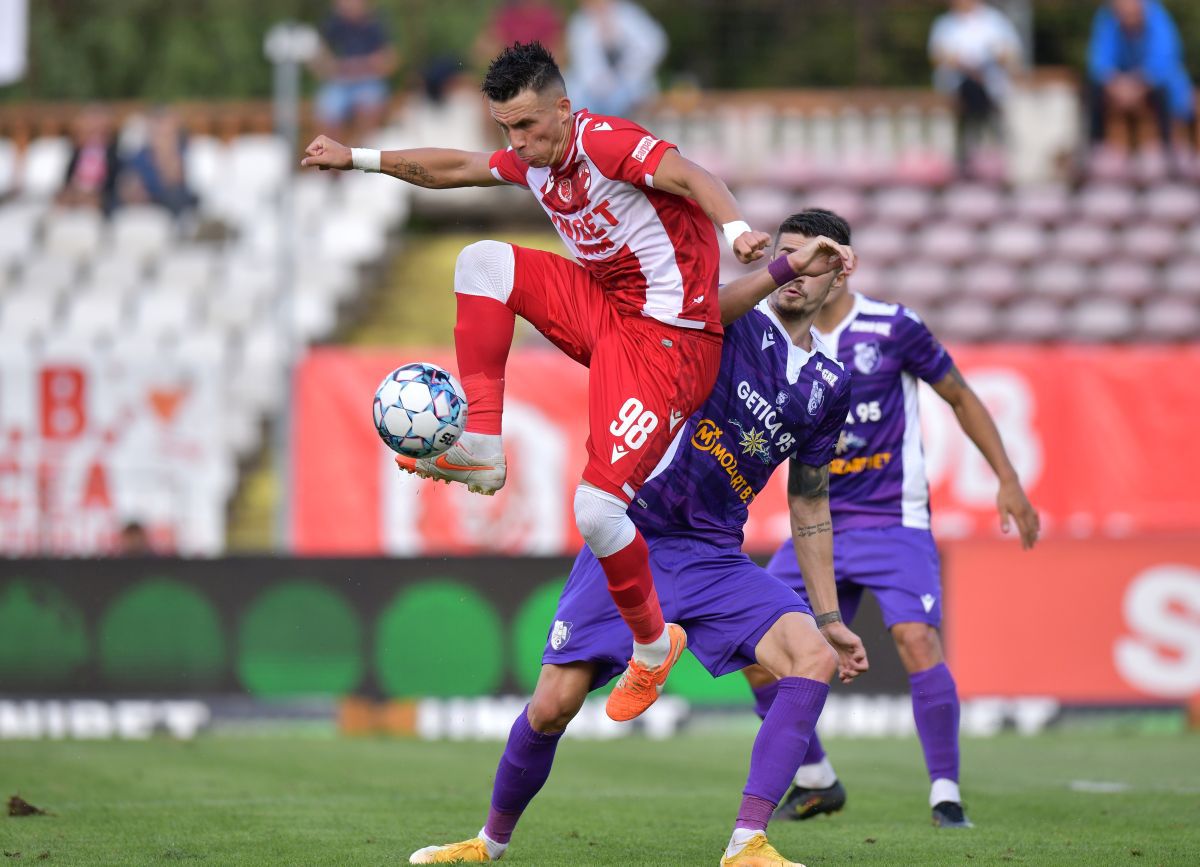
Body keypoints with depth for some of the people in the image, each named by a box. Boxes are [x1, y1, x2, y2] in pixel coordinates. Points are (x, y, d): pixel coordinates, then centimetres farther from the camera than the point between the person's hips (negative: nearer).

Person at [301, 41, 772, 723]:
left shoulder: (605, 142, -19)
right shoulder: (532, 160, 7)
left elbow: (688, 176, -34)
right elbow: (453, 168, 25)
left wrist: (736, 229, -54)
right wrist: (359, 158, 29)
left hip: (668, 340, -9)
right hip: (604, 307, 9)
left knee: (596, 512, -16)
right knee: (482, 261, -1)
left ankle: (654, 646, 12)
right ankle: (481, 449, -1)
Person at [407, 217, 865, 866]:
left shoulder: (829, 384, 11)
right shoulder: (737, 324, -3)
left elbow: (811, 505, 19)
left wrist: (829, 617, 17)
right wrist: (785, 265, -41)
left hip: (713, 556, 4)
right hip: (629, 538, -4)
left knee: (814, 659, -21)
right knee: (553, 706, -7)